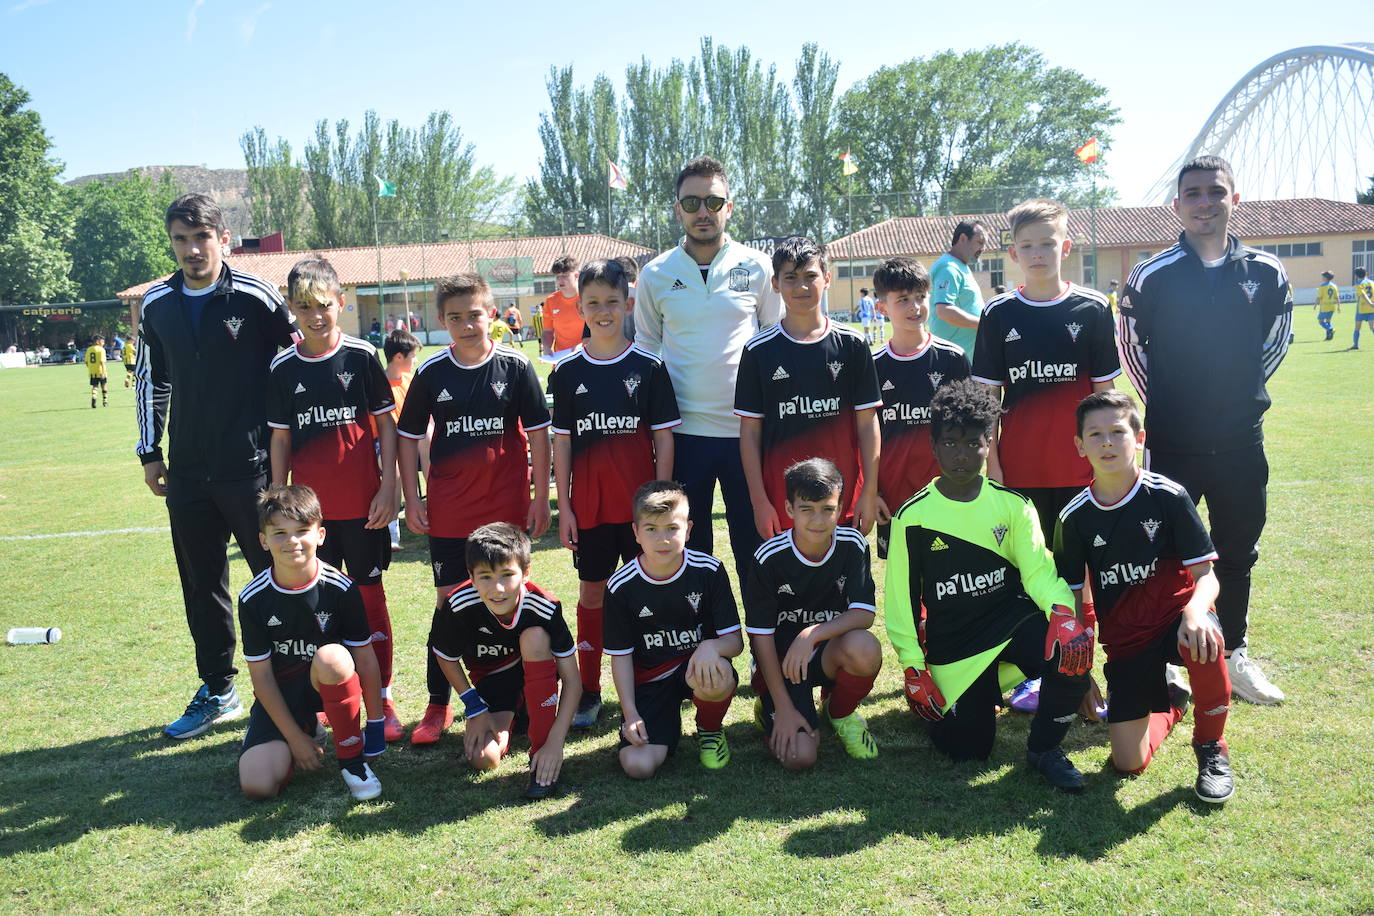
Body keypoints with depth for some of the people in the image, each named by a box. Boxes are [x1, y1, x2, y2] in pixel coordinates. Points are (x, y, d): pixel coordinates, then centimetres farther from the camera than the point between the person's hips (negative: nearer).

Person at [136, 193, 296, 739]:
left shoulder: (256, 297, -8)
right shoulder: (156, 305, 6)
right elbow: (151, 380, 17)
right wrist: (150, 453, 15)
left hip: (252, 467, -5)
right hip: (188, 474, 5)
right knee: (201, 586, 12)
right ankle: (217, 691, 27)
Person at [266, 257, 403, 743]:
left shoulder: (361, 357, -3)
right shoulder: (284, 368, 3)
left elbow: (386, 425, -1)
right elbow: (281, 439, 7)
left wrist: (389, 487, -6)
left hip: (362, 503, -2)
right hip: (310, 504, 2)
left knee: (370, 595, 5)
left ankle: (382, 699, 14)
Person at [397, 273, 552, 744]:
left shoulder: (515, 366, -3)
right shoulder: (431, 373, 1)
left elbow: (537, 434, 0)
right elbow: (409, 436, 7)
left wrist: (541, 498, -2)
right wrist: (412, 500, 2)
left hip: (507, 508, -1)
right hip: (448, 511, 1)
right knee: (448, 605, 5)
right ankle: (438, 705, 16)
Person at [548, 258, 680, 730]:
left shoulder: (649, 367, -1)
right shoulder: (567, 371, 3)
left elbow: (664, 438, -1)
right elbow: (561, 441, 4)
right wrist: (563, 506, 0)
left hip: (641, 499, -1)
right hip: (589, 501, 1)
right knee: (592, 590, 9)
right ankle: (588, 691, 20)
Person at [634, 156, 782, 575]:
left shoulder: (758, 268, 2)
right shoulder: (655, 274, 5)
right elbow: (646, 351, 13)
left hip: (748, 428, -1)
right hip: (683, 431, 1)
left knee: (755, 544, 7)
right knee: (687, 548, 10)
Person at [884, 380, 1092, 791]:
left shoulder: (1013, 504, -1)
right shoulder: (913, 517, -6)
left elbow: (1038, 569, -8)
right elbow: (901, 596, -1)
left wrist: (1063, 612, -30)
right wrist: (913, 669, -3)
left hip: (1013, 618, 1)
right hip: (952, 641, -1)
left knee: (1072, 652, -30)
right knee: (967, 748, -6)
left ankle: (1044, 748, -3)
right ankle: (970, 698, 30)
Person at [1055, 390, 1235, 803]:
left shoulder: (1168, 497, -11)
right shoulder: (1075, 517, -5)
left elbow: (1205, 574, -10)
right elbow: (1072, 598, 3)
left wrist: (1194, 611, -33)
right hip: (1123, 637, 2)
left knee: (1202, 642, -41)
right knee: (1129, 763, -7)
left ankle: (1211, 745, -9)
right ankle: (1168, 699, 30)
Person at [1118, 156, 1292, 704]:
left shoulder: (1265, 274, 0)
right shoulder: (1152, 275, -7)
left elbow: (1277, 340, 15)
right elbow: (1129, 342, 5)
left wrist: (1242, 392, 11)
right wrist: (1161, 401, 5)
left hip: (1242, 443, 3)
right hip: (1172, 445, -3)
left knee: (1237, 554, 14)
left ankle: (1233, 657, 30)